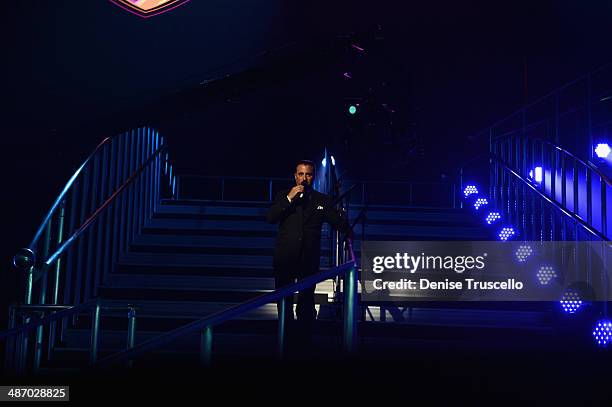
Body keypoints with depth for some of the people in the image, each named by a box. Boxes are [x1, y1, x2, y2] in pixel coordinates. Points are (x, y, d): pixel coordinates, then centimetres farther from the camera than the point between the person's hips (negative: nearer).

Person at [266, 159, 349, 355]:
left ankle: (304, 341, 17)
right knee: (284, 301, 11)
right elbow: (270, 218, -10)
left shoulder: (322, 200, 6)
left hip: (309, 259, -1)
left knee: (307, 303, 4)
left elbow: (341, 225, 5)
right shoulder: (283, 196, 7)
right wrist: (289, 199, -15)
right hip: (285, 258, 1)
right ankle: (286, 339, 25)